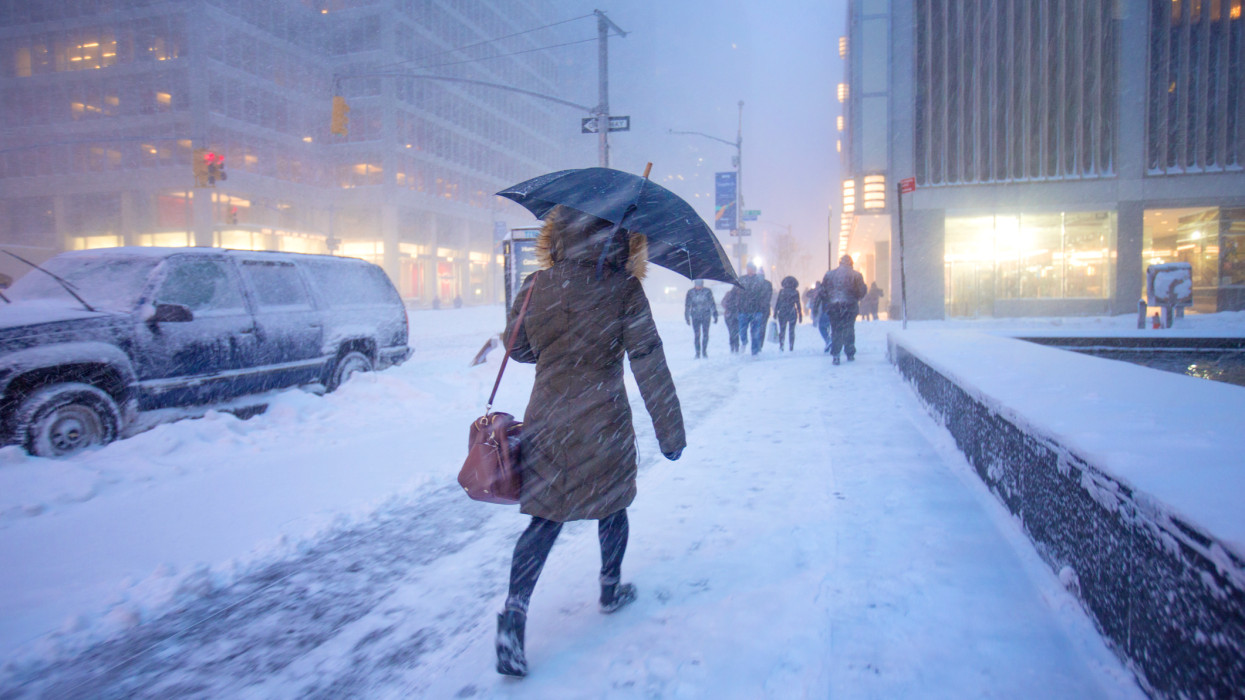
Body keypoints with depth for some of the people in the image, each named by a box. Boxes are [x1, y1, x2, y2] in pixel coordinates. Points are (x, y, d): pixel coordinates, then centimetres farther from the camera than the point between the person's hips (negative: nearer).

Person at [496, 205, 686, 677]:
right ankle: (611, 590, 37)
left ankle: (514, 613, -3)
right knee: (611, 506, 20)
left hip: (547, 420, 3)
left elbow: (517, 348, 11)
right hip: (603, 422, -2)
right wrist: (670, 431, -6)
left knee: (545, 519, 10)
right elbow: (649, 364, -11)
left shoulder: (535, 287, -2)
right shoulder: (623, 289, -11)